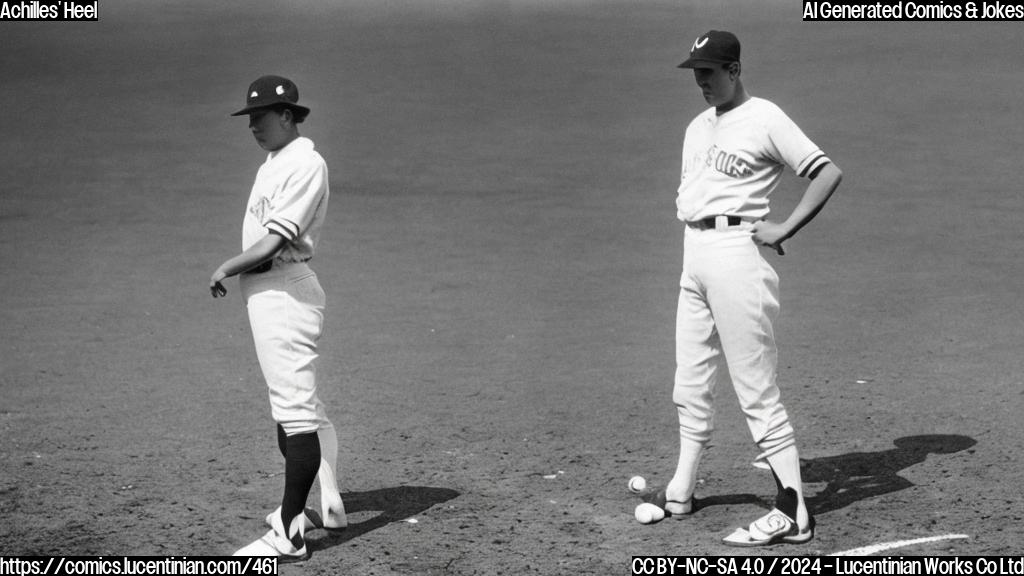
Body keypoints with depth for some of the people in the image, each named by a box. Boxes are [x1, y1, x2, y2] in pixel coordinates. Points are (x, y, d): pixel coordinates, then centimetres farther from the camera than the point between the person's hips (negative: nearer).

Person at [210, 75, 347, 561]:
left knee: (295, 408, -12)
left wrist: (226, 268, -7)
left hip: (284, 291, -11)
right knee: (298, 403, 18)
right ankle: (326, 504, 30)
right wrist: (236, 271, 1)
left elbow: (274, 242, -20)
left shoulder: (305, 165, -14)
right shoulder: (272, 164, 18)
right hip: (264, 293, 11)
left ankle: (288, 535, -14)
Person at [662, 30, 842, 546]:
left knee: (756, 389, -10)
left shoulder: (765, 119, -7)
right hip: (693, 252, 8)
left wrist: (784, 229, -16)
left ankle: (792, 513, -10)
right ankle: (680, 491, 26)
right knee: (690, 385, 14)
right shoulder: (698, 127, 17)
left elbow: (828, 173, -12)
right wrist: (687, 207, 8)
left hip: (735, 249, -8)